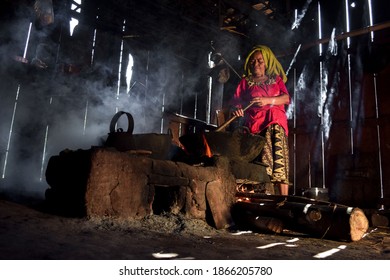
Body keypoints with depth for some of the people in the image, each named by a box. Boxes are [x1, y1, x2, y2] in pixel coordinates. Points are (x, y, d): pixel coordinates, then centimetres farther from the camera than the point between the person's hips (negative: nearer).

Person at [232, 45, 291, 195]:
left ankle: (284, 198, -26)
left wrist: (267, 101, -13)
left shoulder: (276, 79, 22)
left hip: (275, 121, 0)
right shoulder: (245, 81, 23)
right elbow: (236, 101, 11)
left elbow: (286, 98, 5)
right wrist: (236, 109, -14)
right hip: (254, 122, 1)